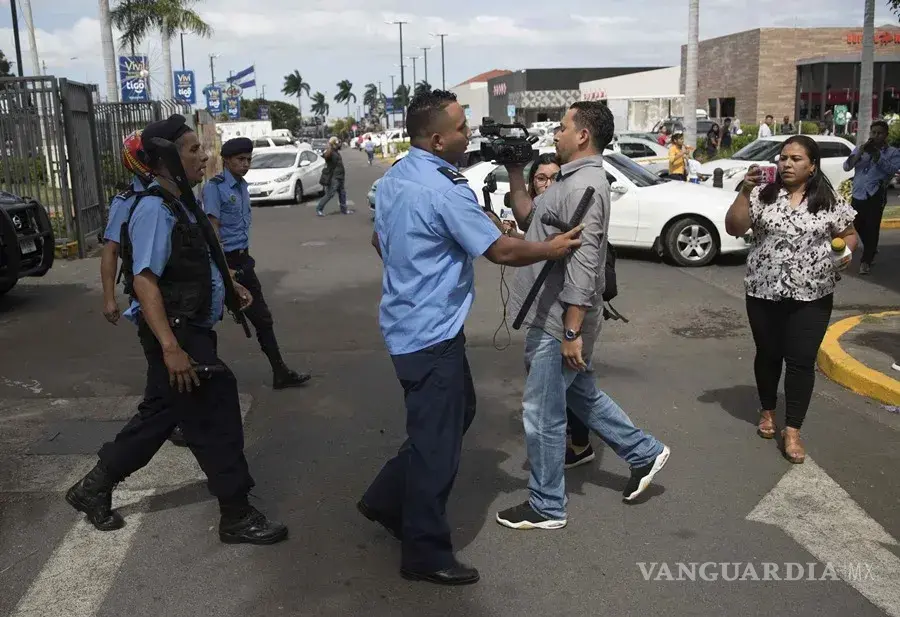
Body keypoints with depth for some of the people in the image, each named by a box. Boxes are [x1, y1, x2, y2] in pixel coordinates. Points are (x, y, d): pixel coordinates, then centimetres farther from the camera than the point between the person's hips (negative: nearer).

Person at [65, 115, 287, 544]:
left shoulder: (181, 205, 12)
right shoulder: (154, 210, -19)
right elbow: (145, 281, -26)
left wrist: (227, 285, 19)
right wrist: (170, 347, -32)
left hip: (192, 329, 10)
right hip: (176, 333, -10)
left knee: (163, 413, 19)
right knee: (216, 420, -2)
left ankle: (94, 488, 33)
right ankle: (236, 516, 12)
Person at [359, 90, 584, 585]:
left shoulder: (393, 178, 7)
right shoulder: (444, 190, -22)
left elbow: (379, 241, 20)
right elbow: (502, 251, -17)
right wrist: (553, 248, -2)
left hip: (410, 319, 10)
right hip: (432, 331, -10)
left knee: (458, 410, 22)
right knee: (437, 440, 2)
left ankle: (387, 499, 29)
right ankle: (426, 555, 16)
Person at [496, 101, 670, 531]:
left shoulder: (584, 187, -20)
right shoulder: (573, 180, 12)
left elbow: (583, 264, -25)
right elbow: (528, 216, 21)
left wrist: (572, 332, -25)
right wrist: (515, 173, 10)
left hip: (558, 322, -10)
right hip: (554, 316, 10)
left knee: (542, 413, 2)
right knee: (580, 395, 24)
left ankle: (546, 507, 16)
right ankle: (644, 453, 36)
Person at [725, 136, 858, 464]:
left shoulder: (829, 201, 0)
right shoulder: (763, 195, -1)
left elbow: (849, 234, 10)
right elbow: (733, 228, -8)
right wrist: (745, 191, -19)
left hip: (811, 296, 0)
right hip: (764, 293, 1)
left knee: (801, 361, 0)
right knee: (768, 354, 14)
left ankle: (793, 430, 9)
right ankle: (767, 411, 36)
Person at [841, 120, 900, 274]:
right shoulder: (860, 149, 14)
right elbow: (846, 167, 2)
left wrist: (877, 155, -18)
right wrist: (859, 153, -12)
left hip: (875, 195, -4)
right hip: (858, 194, 4)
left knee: (871, 228, -9)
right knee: (859, 226, 13)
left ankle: (866, 260, -1)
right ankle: (872, 250, 38)